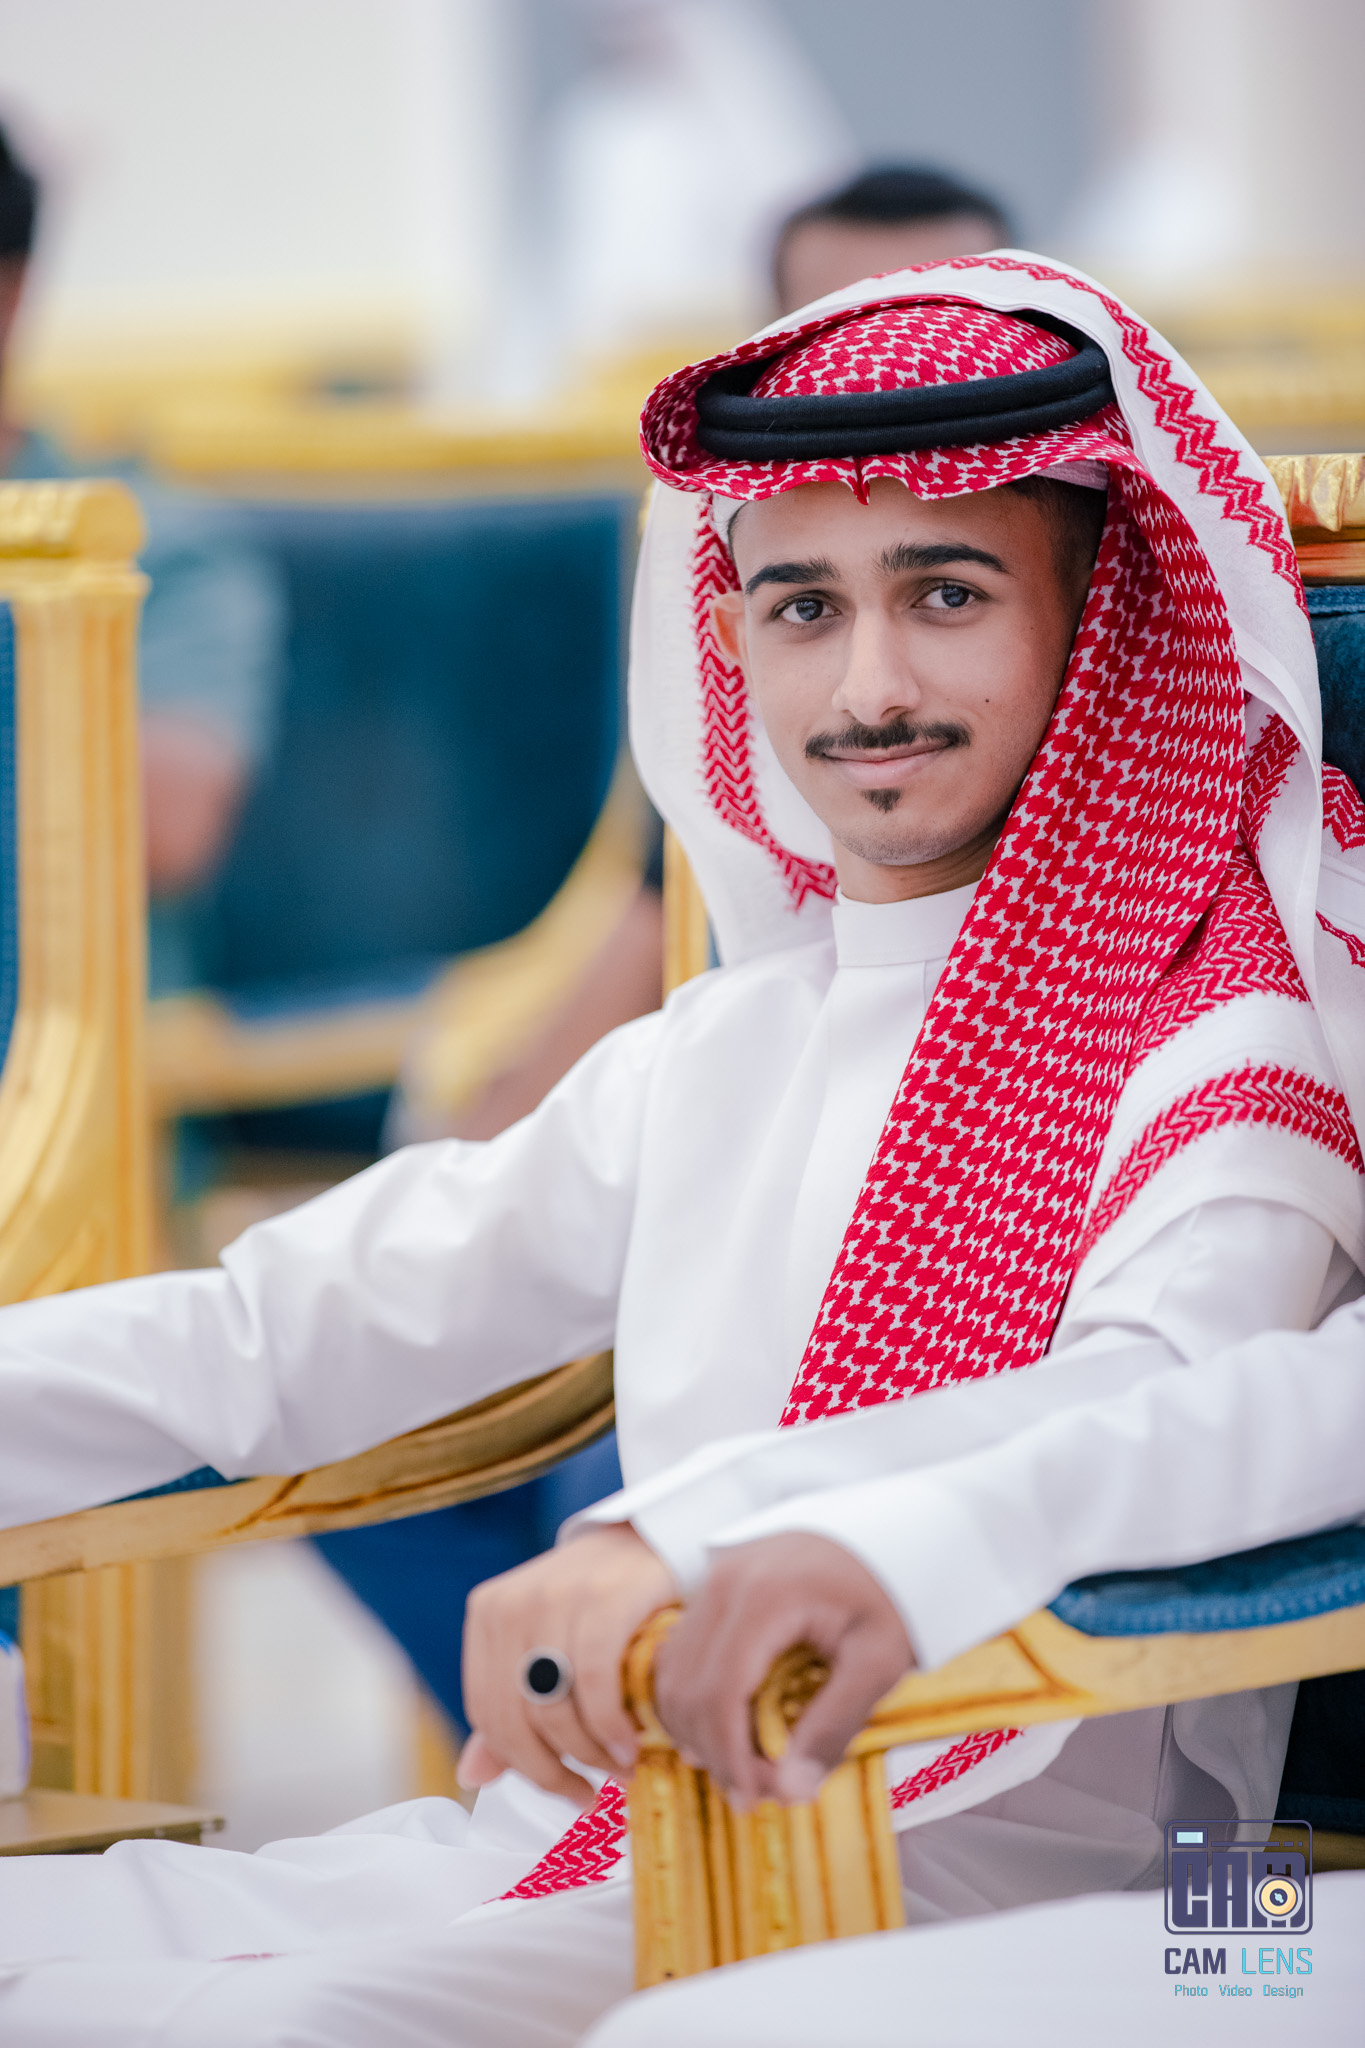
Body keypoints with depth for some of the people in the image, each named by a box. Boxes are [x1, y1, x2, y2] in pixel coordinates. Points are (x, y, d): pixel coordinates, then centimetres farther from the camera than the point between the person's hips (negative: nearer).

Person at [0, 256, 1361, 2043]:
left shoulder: (1220, 1058, -6)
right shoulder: (699, 1067, 17)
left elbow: (1175, 1411, -27)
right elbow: (277, 1331, 23)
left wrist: (696, 1527, -40)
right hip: (579, 1854, 7)